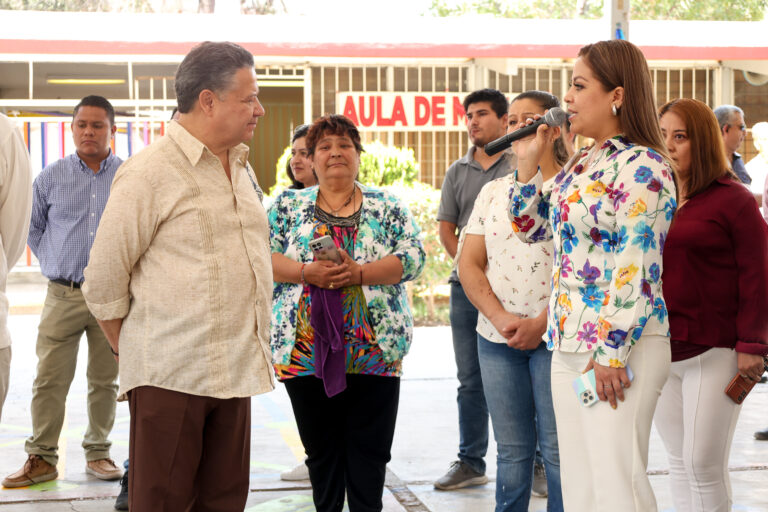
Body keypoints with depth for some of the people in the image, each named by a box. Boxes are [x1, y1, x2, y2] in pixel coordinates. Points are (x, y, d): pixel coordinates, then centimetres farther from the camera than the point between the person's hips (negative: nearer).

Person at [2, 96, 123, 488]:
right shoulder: (51, 177, 4)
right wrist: (52, 263, 11)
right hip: (63, 295, 0)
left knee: (105, 381, 8)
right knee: (49, 381, 0)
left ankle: (98, 453, 20)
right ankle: (41, 459, 9)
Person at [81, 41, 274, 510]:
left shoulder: (242, 169, 16)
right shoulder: (150, 172, -9)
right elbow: (104, 280, -7)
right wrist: (134, 354, -1)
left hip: (235, 373, 7)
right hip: (171, 376, -7)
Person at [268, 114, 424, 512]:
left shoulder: (388, 207, 7)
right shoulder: (288, 206, 9)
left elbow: (413, 258, -3)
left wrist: (359, 273, -17)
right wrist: (308, 273, -16)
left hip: (374, 350, -1)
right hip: (305, 351, 1)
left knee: (370, 450, 1)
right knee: (321, 449, 9)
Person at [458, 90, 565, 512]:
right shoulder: (493, 191, 13)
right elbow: (469, 264, 8)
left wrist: (541, 323, -16)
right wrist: (500, 318, -7)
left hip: (554, 334, -4)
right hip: (496, 336, 4)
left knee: (558, 448, -2)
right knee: (511, 450, 10)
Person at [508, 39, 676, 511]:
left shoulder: (642, 166, -13)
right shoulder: (582, 164, 15)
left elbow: (637, 268, -18)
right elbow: (533, 227, 24)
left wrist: (612, 352, -20)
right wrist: (528, 161, 13)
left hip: (621, 344, -9)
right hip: (570, 344, 9)